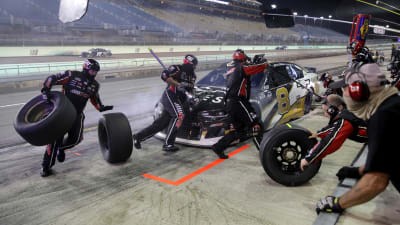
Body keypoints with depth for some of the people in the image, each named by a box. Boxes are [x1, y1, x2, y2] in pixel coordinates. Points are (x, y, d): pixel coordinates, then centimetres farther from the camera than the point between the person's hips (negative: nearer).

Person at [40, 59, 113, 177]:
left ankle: (61, 148, 32)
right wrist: (46, 89, -26)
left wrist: (101, 107, 22)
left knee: (76, 138, -3)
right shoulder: (72, 75, -9)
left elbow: (94, 98, 27)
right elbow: (52, 78, -11)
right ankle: (46, 166, 1)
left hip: (77, 114, 5)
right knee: (56, 137, -11)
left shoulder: (95, 85, 9)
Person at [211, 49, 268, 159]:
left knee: (239, 130, 16)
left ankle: (218, 147, 11)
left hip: (230, 104, 9)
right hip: (238, 102, -9)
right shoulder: (242, 68, -5)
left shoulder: (232, 70, 21)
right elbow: (263, 65, -7)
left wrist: (254, 63, 28)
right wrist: (261, 60, 15)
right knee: (256, 126, -8)